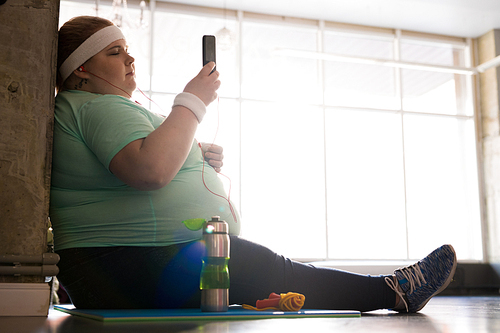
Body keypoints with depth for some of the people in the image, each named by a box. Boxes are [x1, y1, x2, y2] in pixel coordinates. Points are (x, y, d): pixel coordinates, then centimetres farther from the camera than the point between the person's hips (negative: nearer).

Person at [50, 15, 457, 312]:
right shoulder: (102, 106, -13)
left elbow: (144, 173, 25)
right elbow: (150, 170, -32)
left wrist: (200, 163, 6)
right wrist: (192, 101, -18)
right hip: (150, 269, -11)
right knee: (279, 272, -8)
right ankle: (393, 290, 2)